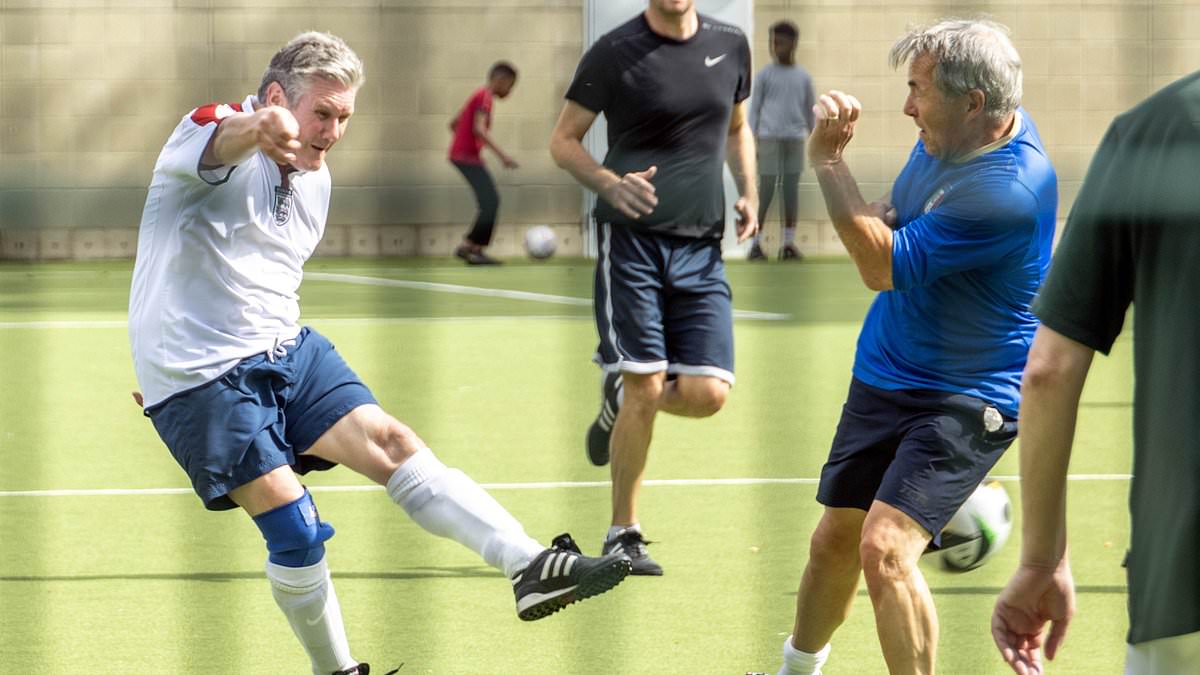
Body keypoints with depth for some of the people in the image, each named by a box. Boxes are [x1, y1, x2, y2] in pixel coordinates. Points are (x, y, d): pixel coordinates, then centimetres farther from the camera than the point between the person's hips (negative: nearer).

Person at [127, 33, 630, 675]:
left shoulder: (314, 181, 13)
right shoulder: (210, 129, -14)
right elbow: (218, 140, -42)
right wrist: (260, 128, -66)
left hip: (286, 350, 7)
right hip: (199, 379, -7)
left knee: (389, 441, -12)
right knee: (295, 529, -12)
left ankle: (532, 568, -21)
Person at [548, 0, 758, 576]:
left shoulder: (730, 46, 9)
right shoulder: (615, 52, -5)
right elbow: (563, 141, 1)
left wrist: (748, 192, 8)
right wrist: (610, 183, -18)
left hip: (701, 246, 4)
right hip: (631, 239, -4)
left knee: (707, 393, -7)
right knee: (646, 386, -8)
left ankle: (619, 399, 26)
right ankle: (623, 535, 6)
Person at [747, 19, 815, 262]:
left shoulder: (803, 77, 8)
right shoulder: (764, 74, 3)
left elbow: (810, 110, 15)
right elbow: (754, 107, 3)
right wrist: (753, 141, -3)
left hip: (795, 138, 2)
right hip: (770, 137, -2)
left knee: (792, 188, 1)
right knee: (766, 188, -5)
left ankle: (789, 243, 5)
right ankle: (755, 243, -1)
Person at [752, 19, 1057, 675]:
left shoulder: (1007, 191, -31)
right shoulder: (948, 135, -2)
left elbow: (883, 265, -27)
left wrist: (827, 159, -22)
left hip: (965, 397, -8)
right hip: (884, 373, 8)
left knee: (885, 548, -23)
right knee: (834, 540, 18)